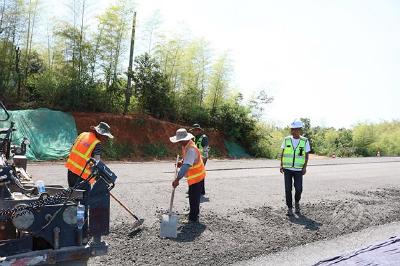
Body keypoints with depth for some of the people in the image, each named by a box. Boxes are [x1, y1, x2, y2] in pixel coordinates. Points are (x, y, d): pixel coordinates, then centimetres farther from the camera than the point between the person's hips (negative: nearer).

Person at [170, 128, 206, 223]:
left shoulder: (191, 149, -31)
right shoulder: (186, 145, 1)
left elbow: (186, 166, -40)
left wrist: (177, 179, -44)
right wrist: (182, 162, -1)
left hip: (196, 176, -10)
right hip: (195, 175, 10)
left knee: (194, 197, -1)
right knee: (194, 196, 24)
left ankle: (193, 218, 11)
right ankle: (194, 212, 42)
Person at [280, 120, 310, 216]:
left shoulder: (305, 141, -3)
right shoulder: (287, 139, -1)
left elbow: (307, 155, 2)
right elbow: (282, 153, 5)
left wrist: (305, 167, -8)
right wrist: (281, 165, -3)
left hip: (298, 169, -1)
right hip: (287, 168, 1)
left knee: (298, 189, -2)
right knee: (288, 189, -1)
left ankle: (297, 202, 27)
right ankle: (289, 208, 11)